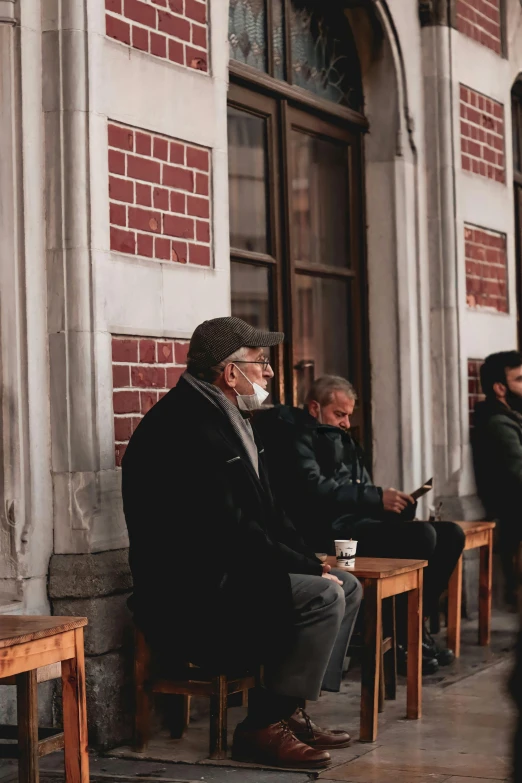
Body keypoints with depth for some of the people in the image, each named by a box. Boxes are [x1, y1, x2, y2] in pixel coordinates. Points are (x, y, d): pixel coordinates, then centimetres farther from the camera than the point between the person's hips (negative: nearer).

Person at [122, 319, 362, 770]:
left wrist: (311, 562, 3)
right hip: (190, 595, -11)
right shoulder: (188, 427, -20)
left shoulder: (226, 419, 14)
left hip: (226, 576, 11)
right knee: (324, 596, -21)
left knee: (346, 587, 9)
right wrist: (307, 568, -16)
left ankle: (292, 711, 10)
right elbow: (231, 532, -24)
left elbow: (266, 513, 17)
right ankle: (265, 727, -12)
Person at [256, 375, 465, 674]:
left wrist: (393, 502, 0)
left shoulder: (344, 441, 27)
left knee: (451, 534, 0)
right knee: (422, 535, -26)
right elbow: (314, 489, -19)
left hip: (358, 522, 10)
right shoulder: (297, 436, -3)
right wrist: (378, 498, -21)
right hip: (328, 531, -10)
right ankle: (402, 639, -17)